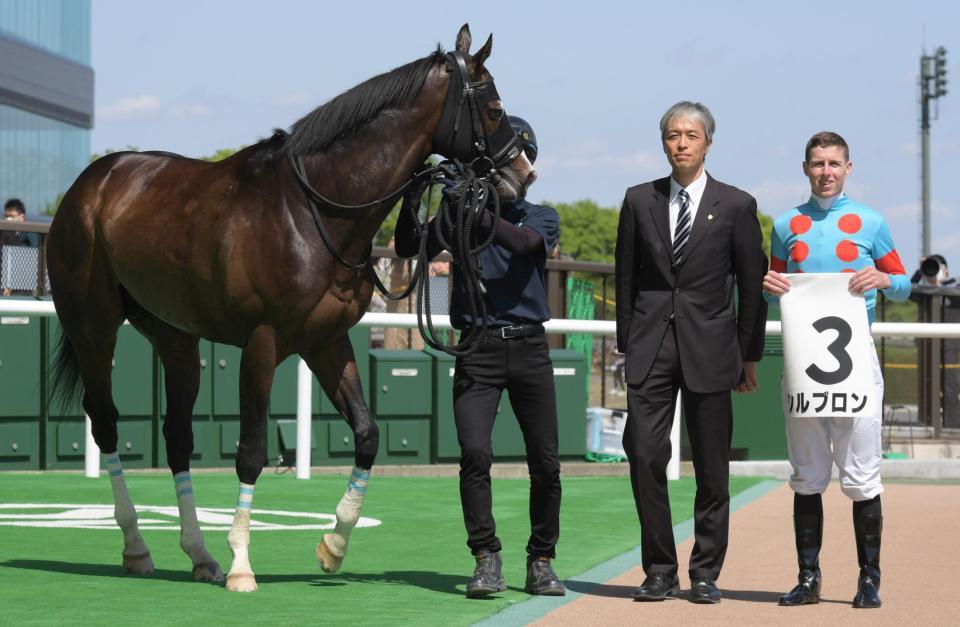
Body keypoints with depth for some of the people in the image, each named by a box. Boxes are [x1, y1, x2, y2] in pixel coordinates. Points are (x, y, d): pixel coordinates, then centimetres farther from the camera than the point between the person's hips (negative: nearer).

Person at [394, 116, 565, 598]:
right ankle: (487, 560, -10)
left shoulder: (541, 216, 10)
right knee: (474, 453, -16)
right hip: (477, 350, -1)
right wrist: (412, 199, -18)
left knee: (545, 463, 3)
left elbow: (522, 243, -14)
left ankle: (541, 562, 16)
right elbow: (409, 248, -1)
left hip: (529, 348, 1)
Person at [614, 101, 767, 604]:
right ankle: (660, 572, 3)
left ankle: (706, 574, 11)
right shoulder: (639, 201, 9)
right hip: (651, 348, 1)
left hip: (709, 349, -1)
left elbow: (752, 287, 5)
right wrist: (627, 344, 6)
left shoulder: (736, 205, 3)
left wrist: (749, 356, 4)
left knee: (712, 468, 2)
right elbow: (625, 278, 11)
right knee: (645, 457, -6)